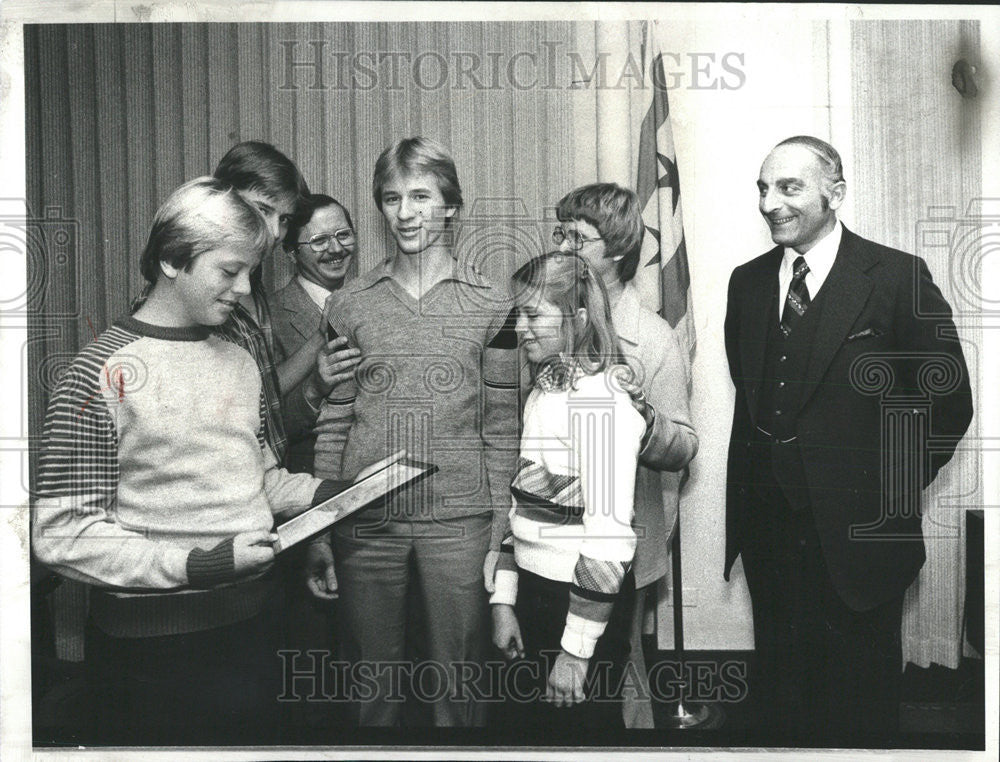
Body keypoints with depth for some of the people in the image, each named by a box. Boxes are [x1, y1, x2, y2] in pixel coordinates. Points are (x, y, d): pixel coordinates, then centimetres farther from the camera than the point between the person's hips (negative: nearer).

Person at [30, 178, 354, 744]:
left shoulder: (241, 362, 7)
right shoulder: (104, 374, -13)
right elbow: (61, 534, -16)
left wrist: (319, 493, -1)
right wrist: (196, 564, -24)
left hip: (249, 628, 6)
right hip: (152, 650, -6)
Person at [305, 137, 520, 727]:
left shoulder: (492, 306, 3)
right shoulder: (349, 306, 7)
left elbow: (503, 429, 3)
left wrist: (502, 534, -1)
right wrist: (318, 535, 5)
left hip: (459, 522, -1)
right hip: (365, 522, 2)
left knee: (459, 692, 6)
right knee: (373, 689, 11)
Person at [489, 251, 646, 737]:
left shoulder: (601, 401, -18)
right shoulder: (543, 391, 8)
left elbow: (608, 537, -21)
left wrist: (576, 649, -18)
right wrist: (504, 601, 8)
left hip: (584, 602, -8)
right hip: (535, 591, 8)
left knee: (580, 723, 8)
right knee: (520, 719, 17)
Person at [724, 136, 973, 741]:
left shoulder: (898, 277, -8)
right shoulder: (748, 282, 7)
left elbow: (947, 401, -5)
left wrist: (891, 491, -2)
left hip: (857, 532, -4)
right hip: (768, 527, 4)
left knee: (861, 703, 11)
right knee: (780, 690, 15)